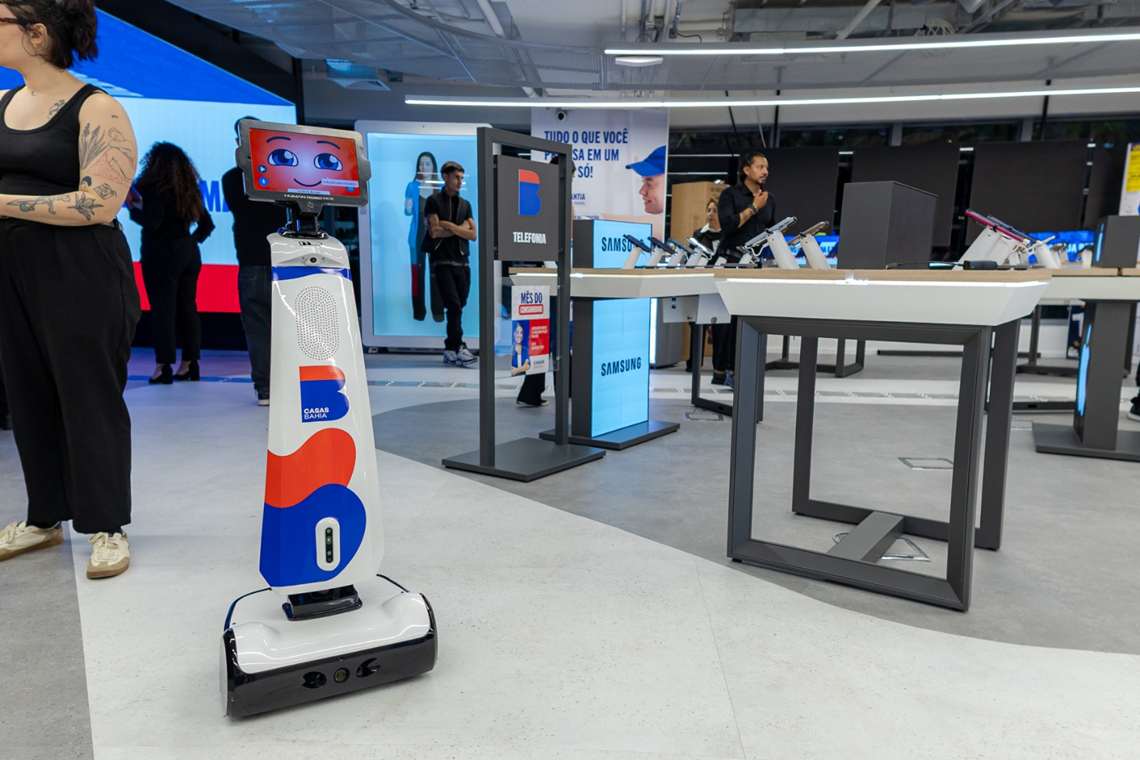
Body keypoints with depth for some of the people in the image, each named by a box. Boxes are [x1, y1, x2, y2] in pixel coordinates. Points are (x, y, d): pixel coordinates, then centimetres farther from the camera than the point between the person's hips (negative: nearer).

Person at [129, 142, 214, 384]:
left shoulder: (155, 188, -9)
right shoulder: (189, 188, 12)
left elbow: (151, 222, -16)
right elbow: (207, 224, 16)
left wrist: (132, 207, -1)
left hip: (162, 255, -7)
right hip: (189, 254, 7)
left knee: (163, 310, -5)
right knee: (187, 309, 9)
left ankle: (163, 367, -7)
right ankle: (189, 365, 13)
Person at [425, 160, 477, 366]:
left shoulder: (465, 204, 19)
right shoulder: (434, 201, 4)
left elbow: (472, 234, 6)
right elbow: (434, 231, -9)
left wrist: (449, 226, -6)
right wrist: (460, 229, 0)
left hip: (462, 261, 5)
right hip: (442, 261, -5)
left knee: (458, 307, 2)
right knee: (454, 305, -15)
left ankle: (450, 351, 8)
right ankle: (458, 347, -13)